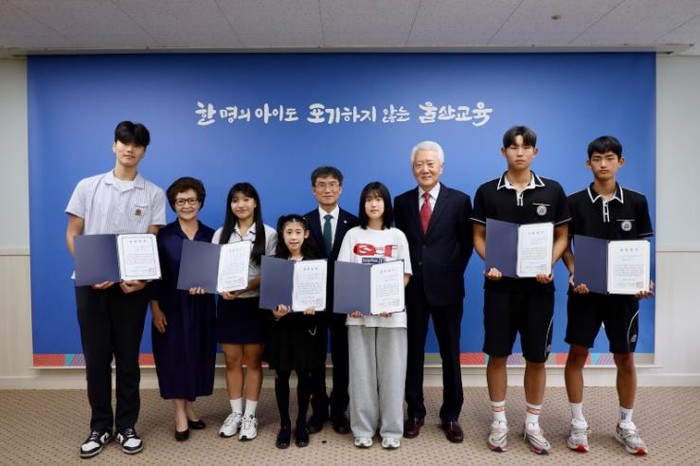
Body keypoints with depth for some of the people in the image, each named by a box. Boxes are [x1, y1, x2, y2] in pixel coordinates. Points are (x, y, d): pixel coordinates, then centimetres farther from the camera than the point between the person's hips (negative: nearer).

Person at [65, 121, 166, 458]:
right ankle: (100, 427, 23)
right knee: (96, 357, 8)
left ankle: (126, 426, 21)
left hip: (132, 285, 0)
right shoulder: (88, 186, 5)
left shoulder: (154, 194, 3)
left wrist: (143, 278, -15)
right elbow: (72, 235, 4)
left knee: (128, 357, 7)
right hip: (91, 283, 1)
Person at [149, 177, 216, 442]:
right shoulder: (163, 235, -3)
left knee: (197, 355, 9)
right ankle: (180, 415, 12)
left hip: (201, 306, 3)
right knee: (174, 356, 2)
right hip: (171, 306, -3)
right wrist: (155, 308, -10)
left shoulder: (210, 235, 4)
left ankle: (189, 407, 25)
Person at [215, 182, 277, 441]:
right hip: (227, 304, 3)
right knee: (232, 361, 9)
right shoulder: (221, 234, 8)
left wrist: (245, 288, -21)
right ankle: (235, 413, 22)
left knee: (253, 361, 6)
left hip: (255, 304, -2)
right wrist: (223, 289, -16)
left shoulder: (269, 234, -2)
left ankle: (250, 415, 17)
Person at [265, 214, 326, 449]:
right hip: (281, 325, 0)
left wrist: (315, 306, -20)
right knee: (281, 375, 7)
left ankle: (301, 424, 24)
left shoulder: (315, 262, 0)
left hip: (306, 325, 0)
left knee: (304, 375, 8)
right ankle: (284, 424, 23)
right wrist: (274, 312, -21)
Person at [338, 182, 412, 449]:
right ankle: (363, 428, 16)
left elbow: (405, 276, 3)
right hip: (359, 312, 0)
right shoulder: (353, 235, 6)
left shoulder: (397, 236, 6)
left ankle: (391, 430, 15)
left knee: (391, 371, 3)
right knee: (361, 371, 4)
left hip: (391, 312, 0)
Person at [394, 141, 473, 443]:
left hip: (446, 287, -1)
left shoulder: (459, 200, 0)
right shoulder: (402, 202, 6)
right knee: (413, 351, 9)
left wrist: (453, 273, -2)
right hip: (412, 288, 2)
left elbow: (466, 244, 3)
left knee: (450, 353, 9)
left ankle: (451, 416, 24)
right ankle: (415, 412, 25)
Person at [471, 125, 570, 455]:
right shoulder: (487, 191, 1)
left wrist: (549, 266, -11)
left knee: (537, 357, 9)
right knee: (498, 354, 5)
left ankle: (532, 424, 26)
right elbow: (479, 236, 4)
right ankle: (499, 421, 22)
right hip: (501, 285, -1)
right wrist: (490, 264, -13)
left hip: (538, 286, 1)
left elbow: (562, 237, 6)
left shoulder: (552, 191, 2)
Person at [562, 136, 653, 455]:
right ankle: (578, 424, 19)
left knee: (625, 357, 9)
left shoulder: (636, 202, 1)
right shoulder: (575, 202, -3)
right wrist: (574, 274, -12)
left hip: (623, 291, 1)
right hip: (586, 290, -1)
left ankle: (625, 425, 28)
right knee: (577, 354, 4)